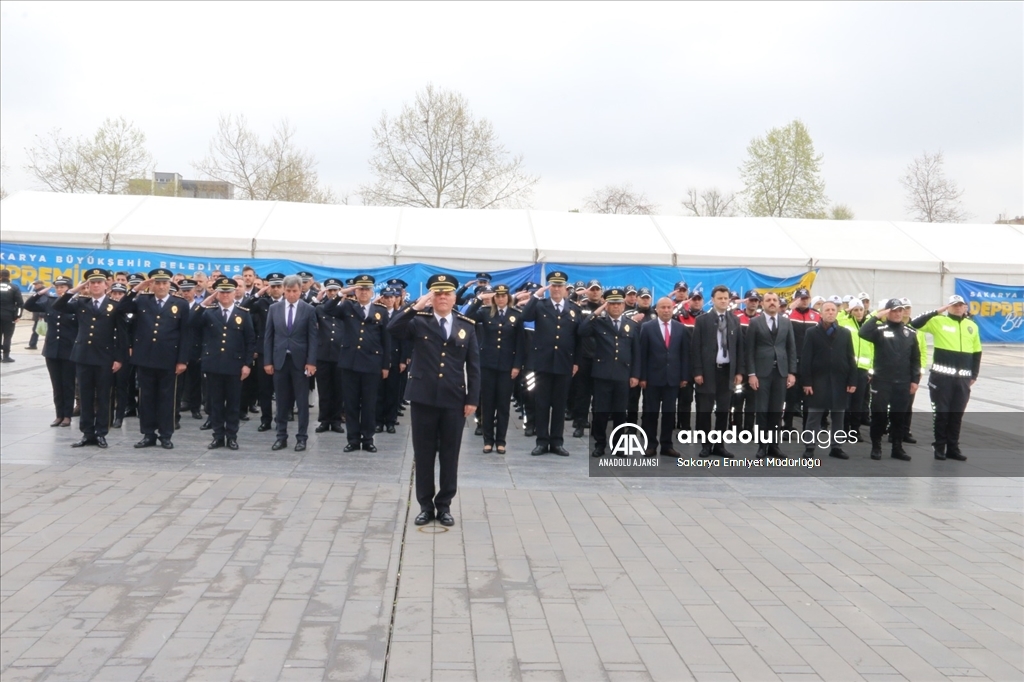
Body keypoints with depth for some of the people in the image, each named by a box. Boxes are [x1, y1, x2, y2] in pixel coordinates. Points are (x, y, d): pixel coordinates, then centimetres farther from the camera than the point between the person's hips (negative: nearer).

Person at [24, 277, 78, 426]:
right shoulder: (49, 302, 6)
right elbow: (28, 306, 11)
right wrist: (38, 294, -4)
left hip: (69, 351, -5)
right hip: (52, 350, 5)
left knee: (68, 384, 4)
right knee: (56, 385, 10)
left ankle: (67, 415, 11)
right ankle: (59, 414, 17)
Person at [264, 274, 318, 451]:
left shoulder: (309, 310, -1)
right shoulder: (274, 308, 5)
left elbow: (312, 338, -3)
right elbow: (268, 336, 6)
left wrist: (311, 361, -10)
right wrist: (267, 361, 0)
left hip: (300, 361, -2)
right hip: (279, 360, 2)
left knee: (302, 401, 3)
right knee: (282, 401, 7)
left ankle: (302, 437, 9)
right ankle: (281, 436, 15)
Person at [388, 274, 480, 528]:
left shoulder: (467, 326, 5)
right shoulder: (419, 321, 1)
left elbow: (473, 365, 4)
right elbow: (392, 328, -18)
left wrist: (473, 398, -1)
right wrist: (416, 306, -24)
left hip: (454, 400, 1)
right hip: (423, 398, -1)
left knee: (450, 455, 8)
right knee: (424, 454, 6)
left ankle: (444, 505, 20)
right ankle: (425, 505, 18)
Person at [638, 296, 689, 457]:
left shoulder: (680, 328, 6)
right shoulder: (647, 327, -1)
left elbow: (685, 353, 6)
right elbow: (642, 354, -2)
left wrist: (684, 376, 2)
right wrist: (642, 377, -7)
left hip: (673, 377, 2)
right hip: (653, 377, -2)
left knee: (669, 412, 6)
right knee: (650, 412, 3)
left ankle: (666, 445, 13)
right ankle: (651, 445, 11)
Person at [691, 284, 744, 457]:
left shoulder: (735, 321, 9)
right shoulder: (702, 320, -1)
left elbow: (739, 347, 9)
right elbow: (696, 348, -4)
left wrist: (739, 371, 3)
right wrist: (697, 372, -10)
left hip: (728, 370, 3)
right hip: (708, 370, -3)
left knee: (723, 410, 7)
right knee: (705, 410, 1)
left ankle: (719, 445, 14)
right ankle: (706, 444, 11)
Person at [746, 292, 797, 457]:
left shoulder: (786, 322, 11)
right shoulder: (755, 322, 2)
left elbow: (791, 348, 9)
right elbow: (750, 350, -2)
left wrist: (792, 372, 1)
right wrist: (751, 373, -9)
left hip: (781, 371, 3)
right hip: (762, 372, -2)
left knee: (776, 410, 4)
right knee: (761, 410, -1)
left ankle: (773, 444, 11)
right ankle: (762, 445, 6)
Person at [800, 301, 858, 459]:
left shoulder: (845, 333, 9)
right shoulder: (812, 332, 2)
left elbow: (850, 358, 7)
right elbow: (805, 359, -3)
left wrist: (852, 381, -1)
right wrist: (806, 381, -10)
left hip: (839, 381, 2)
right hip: (818, 380, -2)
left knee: (838, 416, 6)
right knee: (814, 415, 2)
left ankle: (836, 447, 13)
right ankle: (810, 447, 7)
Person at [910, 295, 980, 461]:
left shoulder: (972, 326, 10)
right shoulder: (939, 321, -3)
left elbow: (977, 352, 16)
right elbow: (915, 324, -16)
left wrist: (974, 375, 11)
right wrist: (937, 311, -17)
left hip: (963, 377, 4)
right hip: (942, 375, -4)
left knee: (957, 414, 9)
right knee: (942, 412, 2)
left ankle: (953, 448, 18)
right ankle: (939, 447, 12)